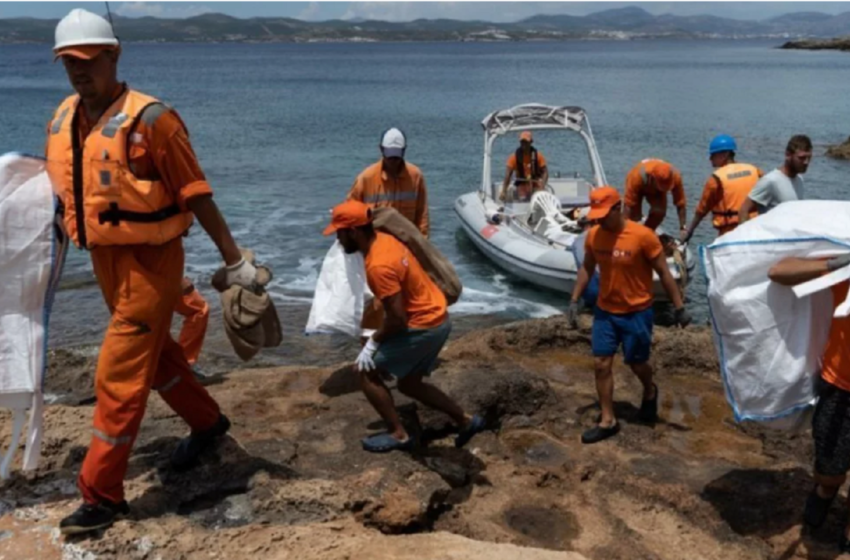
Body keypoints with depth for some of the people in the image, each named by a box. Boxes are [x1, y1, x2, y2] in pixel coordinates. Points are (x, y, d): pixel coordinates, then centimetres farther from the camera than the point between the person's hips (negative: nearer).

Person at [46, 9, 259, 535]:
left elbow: (196, 195, -16)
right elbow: (66, 190, 16)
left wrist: (234, 260, -14)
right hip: (104, 257, 8)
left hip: (150, 259, -8)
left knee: (119, 377, -3)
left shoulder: (149, 118, -18)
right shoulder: (63, 119, 5)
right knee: (156, 353, 22)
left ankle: (102, 495, 12)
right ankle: (208, 423, 45)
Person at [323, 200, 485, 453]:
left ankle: (398, 434, 9)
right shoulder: (384, 239, 3)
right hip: (437, 319, 10)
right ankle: (466, 421, 27)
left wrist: (373, 342, -10)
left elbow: (397, 319, -25)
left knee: (367, 371, 1)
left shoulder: (378, 266, -27)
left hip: (423, 326, -10)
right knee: (409, 384, 22)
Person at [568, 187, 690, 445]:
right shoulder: (594, 235, -5)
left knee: (636, 363, 10)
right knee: (601, 364, 3)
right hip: (605, 311, 4)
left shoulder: (643, 236, -19)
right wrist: (574, 301, 6)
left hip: (637, 312, -4)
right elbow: (587, 268, 9)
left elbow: (663, 272, -12)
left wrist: (679, 307, -10)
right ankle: (608, 421, 15)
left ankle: (650, 392, 45)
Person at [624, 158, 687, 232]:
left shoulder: (675, 176, -36)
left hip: (657, 190, 2)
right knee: (635, 216, -22)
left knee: (660, 212, -25)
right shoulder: (638, 175, -44)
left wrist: (683, 228, -30)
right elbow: (629, 203, -42)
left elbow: (681, 203, -28)